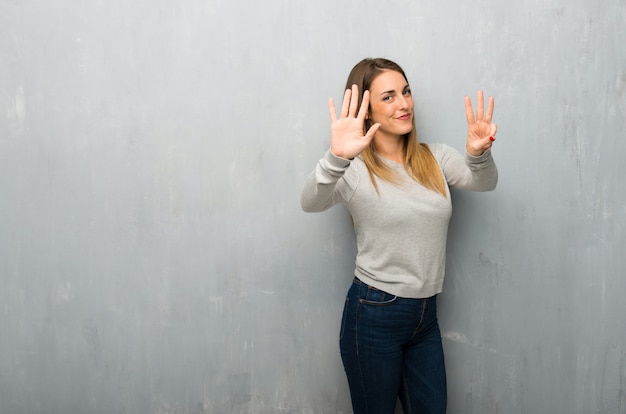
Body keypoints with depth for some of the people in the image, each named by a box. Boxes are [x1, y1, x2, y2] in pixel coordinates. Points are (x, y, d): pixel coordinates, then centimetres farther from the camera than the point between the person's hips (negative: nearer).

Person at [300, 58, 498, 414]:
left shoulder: (436, 158, 4)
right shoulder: (355, 170, -11)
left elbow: (484, 182, -10)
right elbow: (311, 202, -28)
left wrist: (479, 154, -33)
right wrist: (337, 158, -47)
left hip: (426, 313, 5)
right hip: (374, 314, -4)